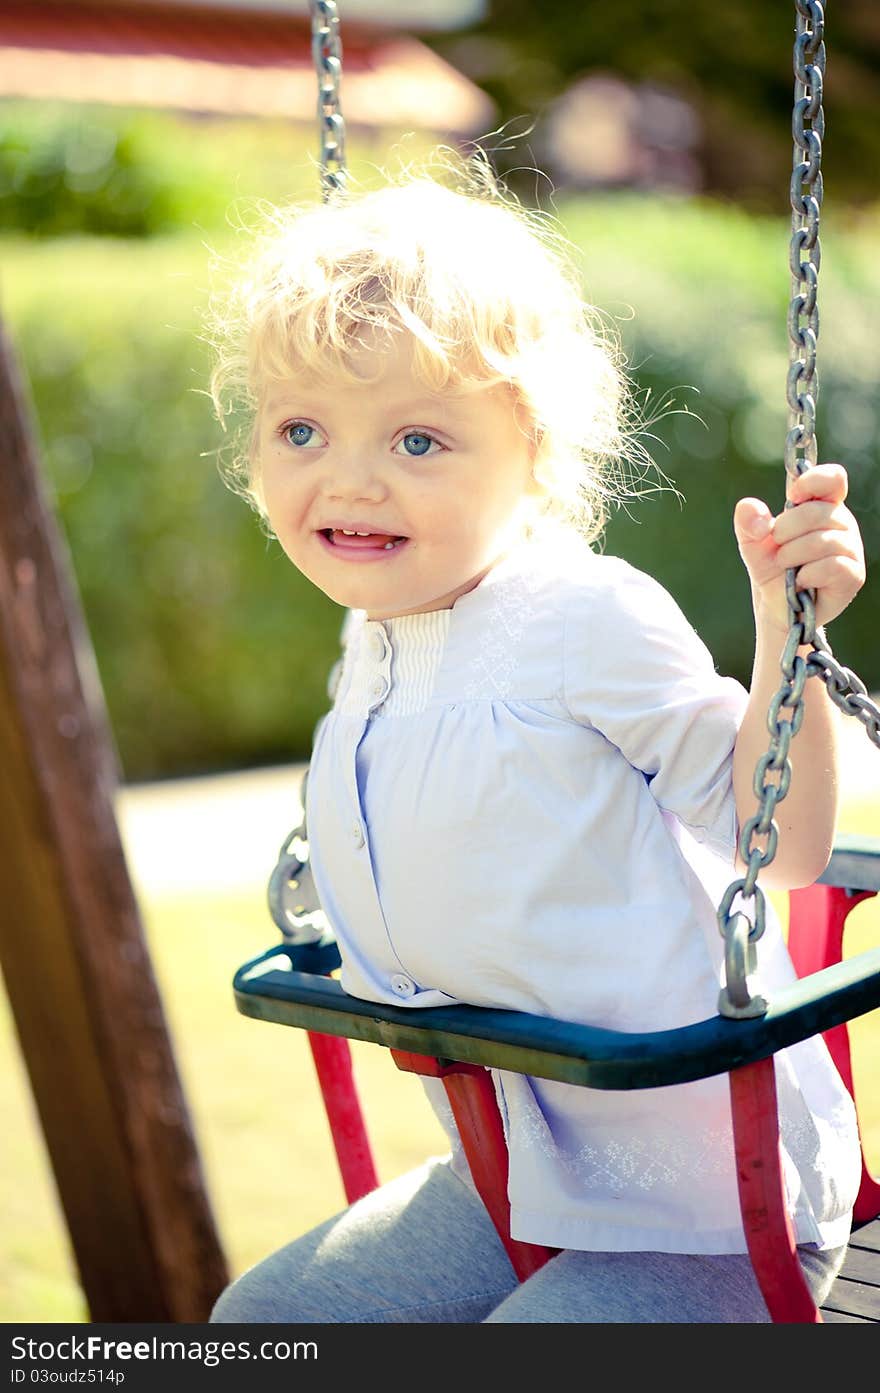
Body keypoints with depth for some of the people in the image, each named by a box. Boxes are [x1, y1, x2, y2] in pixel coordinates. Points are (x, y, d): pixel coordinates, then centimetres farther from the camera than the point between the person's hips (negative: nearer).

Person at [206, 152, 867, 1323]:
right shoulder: (375, 646, 5)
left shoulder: (593, 618, -19)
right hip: (522, 1184, 8)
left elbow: (781, 846, -18)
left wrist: (787, 626, -25)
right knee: (260, 1316, 14)